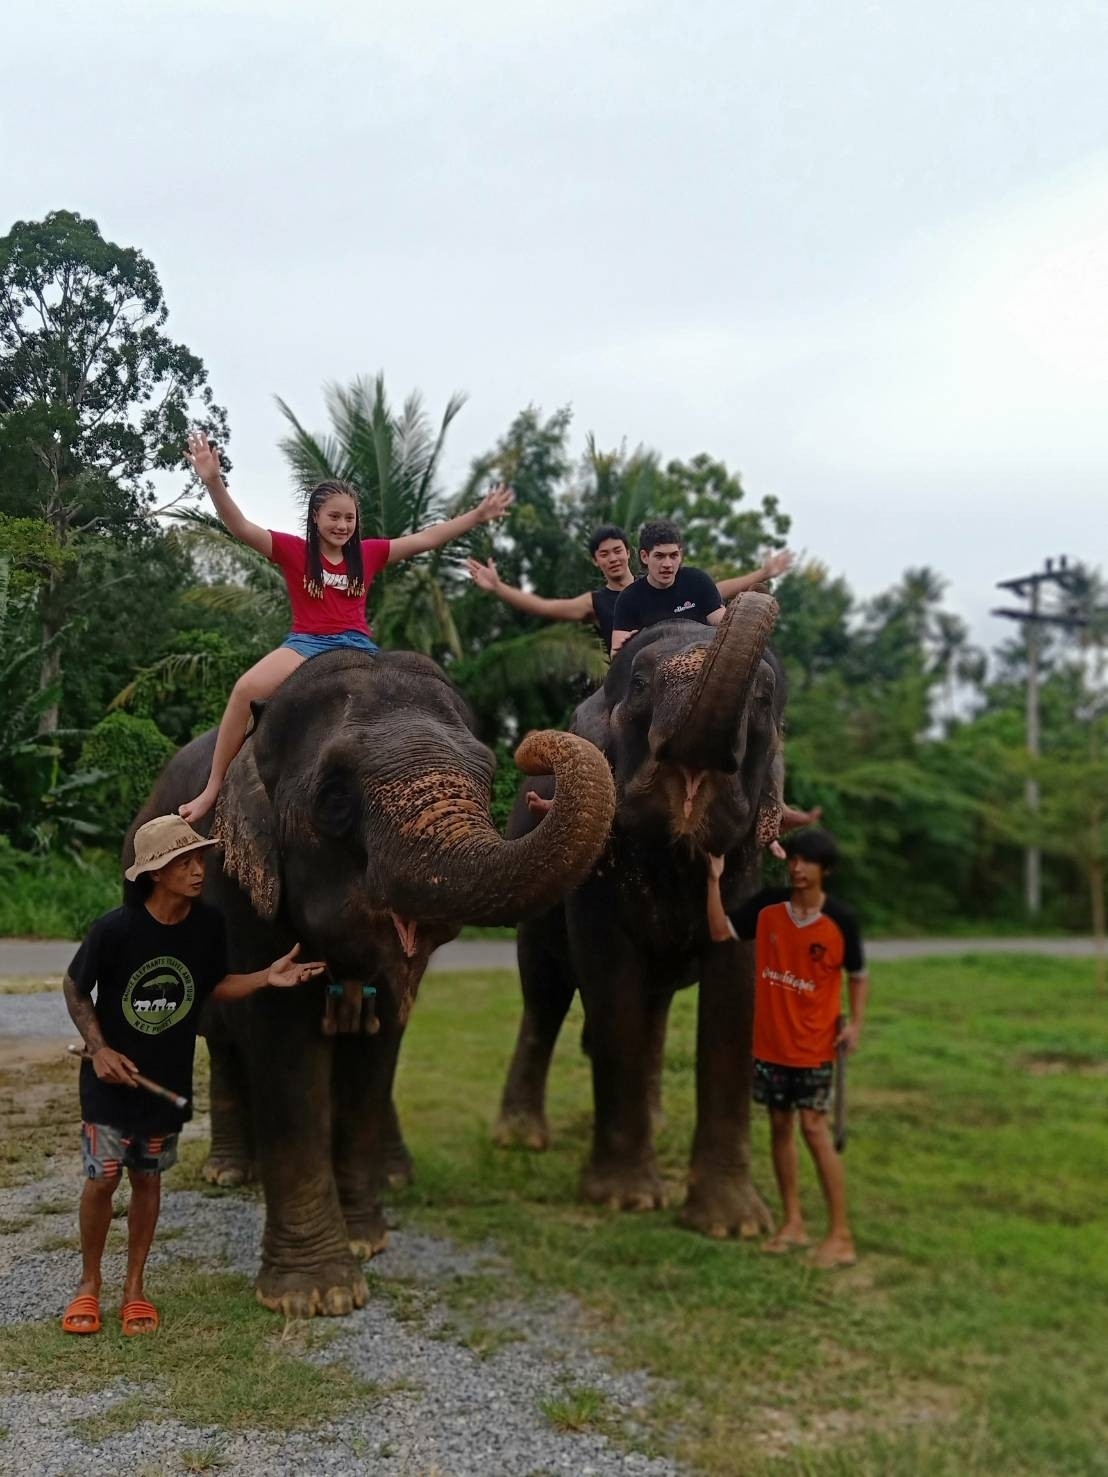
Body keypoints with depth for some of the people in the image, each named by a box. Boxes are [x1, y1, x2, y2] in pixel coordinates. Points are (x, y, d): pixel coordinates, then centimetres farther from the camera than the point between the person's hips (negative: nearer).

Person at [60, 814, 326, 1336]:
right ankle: (89, 1284, 25)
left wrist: (267, 977, -10)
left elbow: (213, 987, 4)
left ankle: (135, 1287, 28)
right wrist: (98, 1048, -15)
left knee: (147, 1179, 13)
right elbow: (74, 988, -6)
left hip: (167, 1079, 3)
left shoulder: (208, 925, -10)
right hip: (112, 1077, -3)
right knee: (102, 1178, 3)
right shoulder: (114, 928, -21)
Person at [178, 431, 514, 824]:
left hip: (357, 645, 3)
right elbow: (240, 526, -8)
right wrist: (213, 481, -25)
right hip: (307, 642, -3)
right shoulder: (293, 550, 4)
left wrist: (478, 515, 7)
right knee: (246, 690, -28)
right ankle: (213, 787, -19)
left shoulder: (369, 553, 11)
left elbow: (427, 538, 12)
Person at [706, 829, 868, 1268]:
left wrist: (856, 1023, -11)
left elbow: (858, 975, 1)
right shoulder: (768, 904, -4)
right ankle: (792, 1221, 24)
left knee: (814, 1129, -6)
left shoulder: (840, 919, -10)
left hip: (814, 1045, -4)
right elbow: (720, 931, -7)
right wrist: (715, 879, -14)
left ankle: (841, 1234, 1)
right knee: (780, 1125, 11)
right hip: (770, 1040, 4)